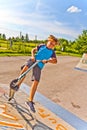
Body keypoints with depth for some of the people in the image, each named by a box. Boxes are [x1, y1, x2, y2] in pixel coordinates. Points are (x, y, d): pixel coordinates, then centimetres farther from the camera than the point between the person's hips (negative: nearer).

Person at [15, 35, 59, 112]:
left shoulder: (52, 52, 8)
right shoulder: (42, 46, 12)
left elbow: (55, 60, -7)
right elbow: (33, 50, 19)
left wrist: (47, 61, -23)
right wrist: (33, 56, -1)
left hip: (39, 65, 0)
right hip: (33, 60, 0)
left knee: (36, 82, -11)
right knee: (26, 67, -34)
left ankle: (30, 101, -4)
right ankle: (18, 84, -21)